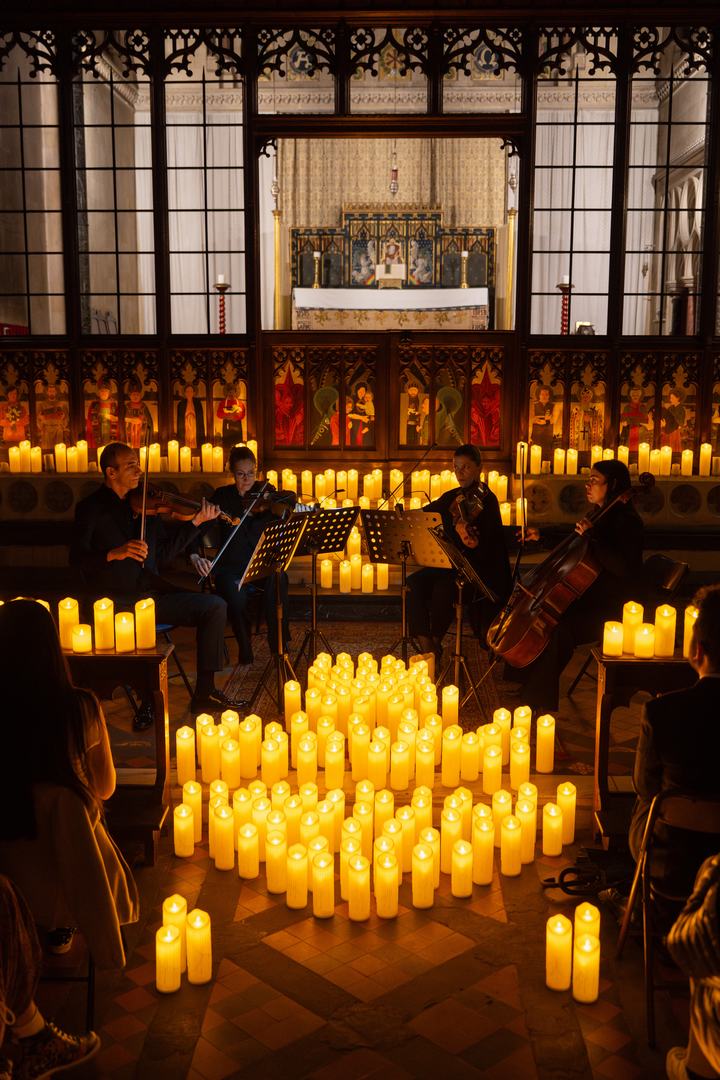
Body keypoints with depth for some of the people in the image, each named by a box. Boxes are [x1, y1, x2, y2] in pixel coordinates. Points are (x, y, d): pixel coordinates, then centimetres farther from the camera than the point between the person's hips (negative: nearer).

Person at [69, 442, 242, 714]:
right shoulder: (90, 508, -1)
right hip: (116, 600, -5)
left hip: (152, 592, 6)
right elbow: (77, 558, -12)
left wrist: (196, 522, 6)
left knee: (215, 606, -8)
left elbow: (164, 552, 13)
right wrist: (115, 554, -28)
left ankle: (205, 693, -2)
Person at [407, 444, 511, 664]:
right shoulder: (450, 497, 14)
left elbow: (488, 544, -15)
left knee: (442, 588, -32)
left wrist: (474, 543, -38)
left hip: (477, 569, -6)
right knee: (414, 583, -22)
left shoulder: (487, 500, -5)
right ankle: (427, 648, -19)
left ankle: (435, 644, -8)